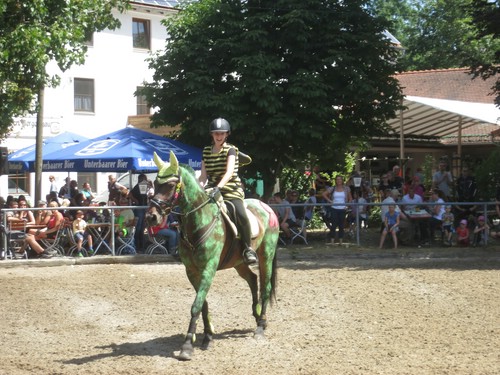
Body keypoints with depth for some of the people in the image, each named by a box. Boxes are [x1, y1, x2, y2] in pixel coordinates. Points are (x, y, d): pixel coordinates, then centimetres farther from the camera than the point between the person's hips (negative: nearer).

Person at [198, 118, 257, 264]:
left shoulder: (231, 150, -3)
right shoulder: (206, 151, 12)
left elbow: (229, 172, -19)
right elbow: (203, 175, 8)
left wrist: (218, 188, -34)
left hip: (231, 189, -5)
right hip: (211, 189, 5)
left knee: (241, 215, -27)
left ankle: (248, 249, -15)